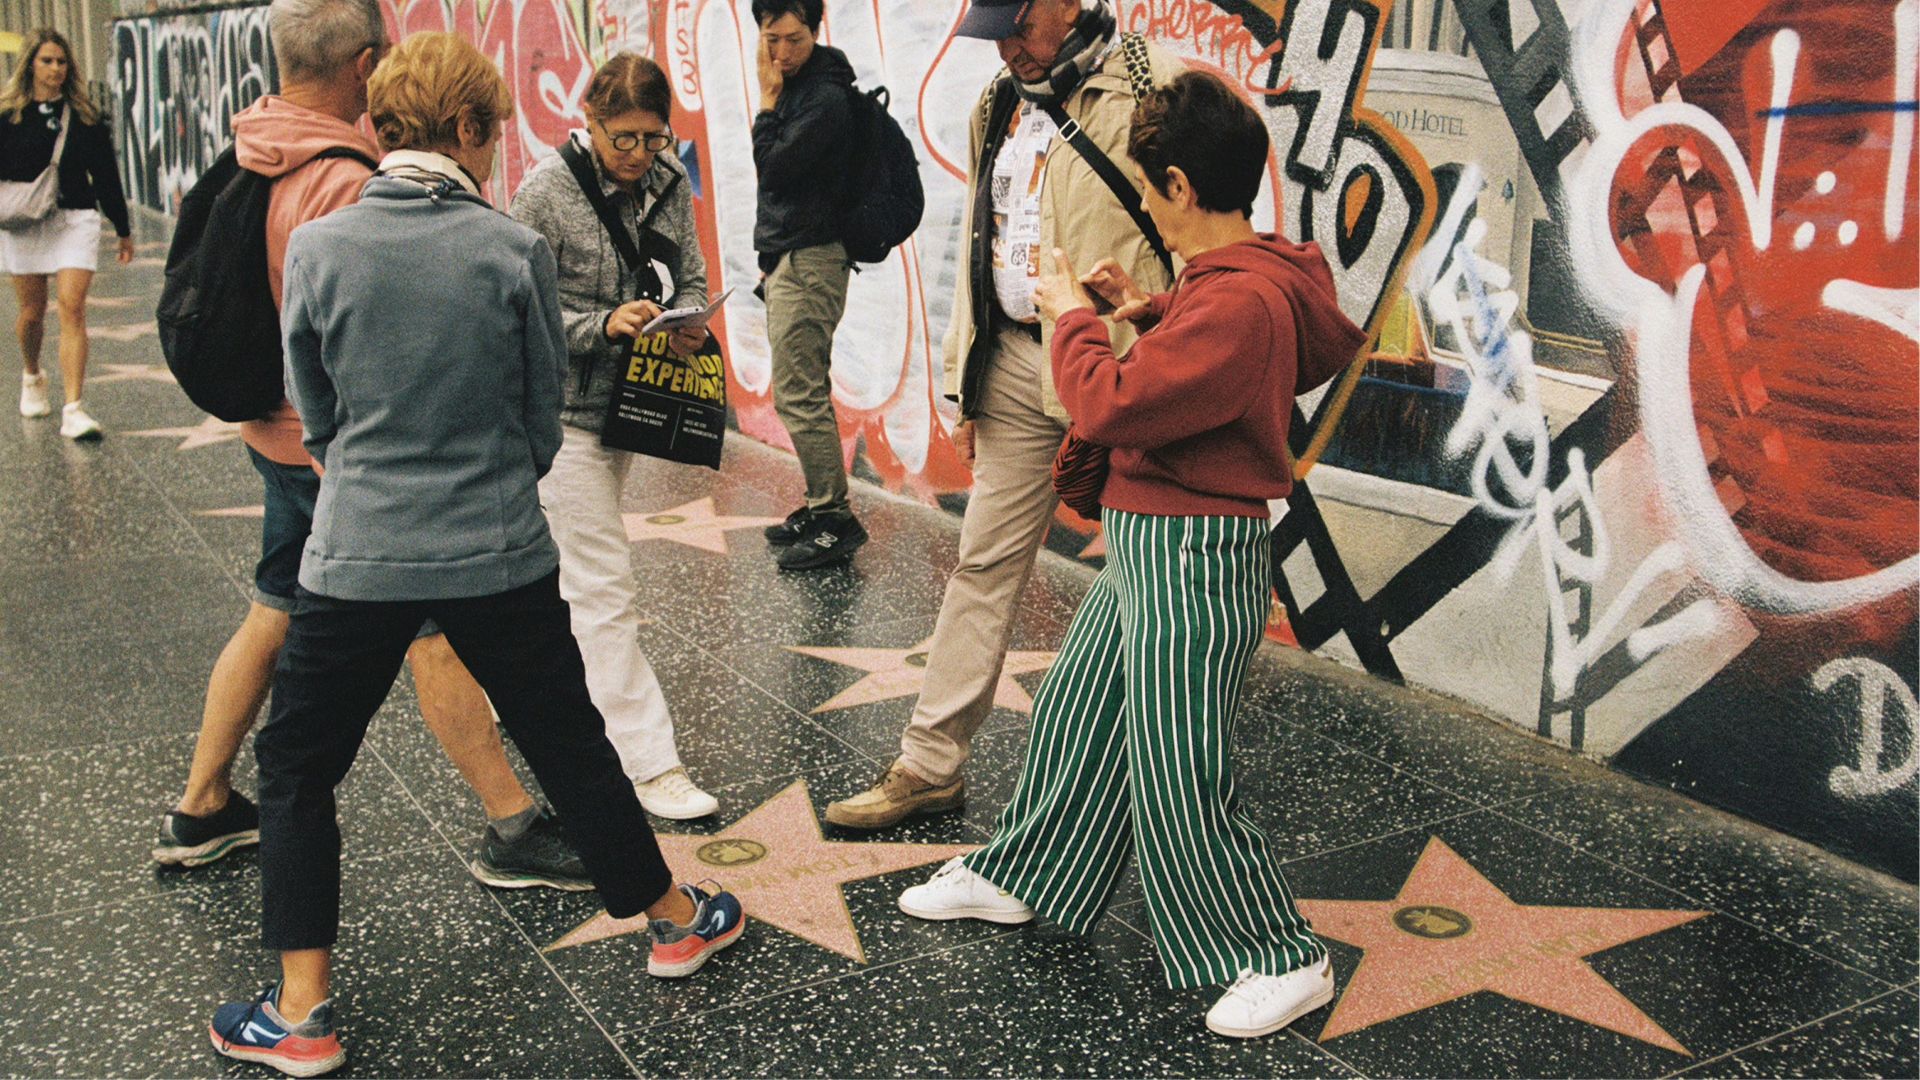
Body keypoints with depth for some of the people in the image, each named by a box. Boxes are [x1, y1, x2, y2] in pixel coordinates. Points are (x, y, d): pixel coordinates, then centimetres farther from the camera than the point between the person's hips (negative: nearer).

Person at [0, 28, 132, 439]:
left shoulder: (84, 115, 6)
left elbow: (106, 175, 10)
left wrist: (124, 230, 12)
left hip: (76, 220, 0)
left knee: (73, 309, -11)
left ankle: (73, 410, -14)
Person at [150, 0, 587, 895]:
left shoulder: (245, 160, 5)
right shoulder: (346, 184, -23)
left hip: (277, 435, 9)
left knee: (274, 614, 20)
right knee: (434, 634, -1)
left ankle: (199, 812, 32)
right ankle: (512, 833, 9)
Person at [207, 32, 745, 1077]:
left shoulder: (316, 247, -7)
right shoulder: (514, 249, -8)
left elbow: (314, 412, 5)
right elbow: (545, 413, 2)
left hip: (357, 558, 0)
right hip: (502, 557, 1)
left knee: (297, 767, 15)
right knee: (570, 744, 17)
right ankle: (673, 917, 34)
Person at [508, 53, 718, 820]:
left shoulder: (668, 187, 4)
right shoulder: (546, 193, -13)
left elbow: (692, 278, 11)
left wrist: (688, 324, -11)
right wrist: (604, 324, -26)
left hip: (627, 406, 7)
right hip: (564, 415, -7)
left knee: (563, 573, 21)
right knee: (605, 589, -6)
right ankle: (647, 764, -3)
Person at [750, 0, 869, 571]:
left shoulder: (827, 96, -14)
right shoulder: (795, 88, 16)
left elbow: (773, 165, -19)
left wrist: (768, 100, -8)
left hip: (810, 262, -10)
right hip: (789, 260, 10)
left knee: (798, 395, -10)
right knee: (805, 393, 13)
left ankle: (835, 519, -4)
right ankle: (822, 509, 21)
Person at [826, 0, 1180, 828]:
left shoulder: (1151, 89, -9)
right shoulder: (999, 103, 13)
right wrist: (965, 384, 15)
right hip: (1013, 362, 6)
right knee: (984, 562, 10)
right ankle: (930, 765, 19)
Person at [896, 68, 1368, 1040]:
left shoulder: (1238, 302, -25)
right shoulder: (1234, 277, 7)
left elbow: (1109, 407, -26)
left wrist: (1072, 317, -10)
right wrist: (1144, 308, 12)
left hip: (1193, 559, -11)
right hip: (1146, 545, 11)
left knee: (1178, 776, -1)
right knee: (1073, 715, 22)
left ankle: (1284, 959, 15)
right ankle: (1015, 876, 41)